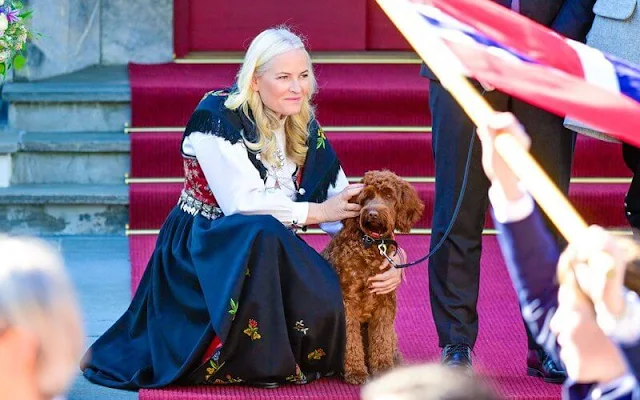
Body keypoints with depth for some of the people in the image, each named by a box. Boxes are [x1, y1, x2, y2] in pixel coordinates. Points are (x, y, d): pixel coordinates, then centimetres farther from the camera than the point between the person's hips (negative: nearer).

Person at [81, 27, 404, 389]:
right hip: (199, 248, -5)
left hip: (268, 251, 5)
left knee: (326, 300, -23)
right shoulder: (218, 116, -17)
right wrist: (317, 211, -20)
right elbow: (243, 201, -25)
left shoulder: (306, 131, 2)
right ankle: (253, 363, -24)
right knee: (263, 232, -37)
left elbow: (346, 208, 0)